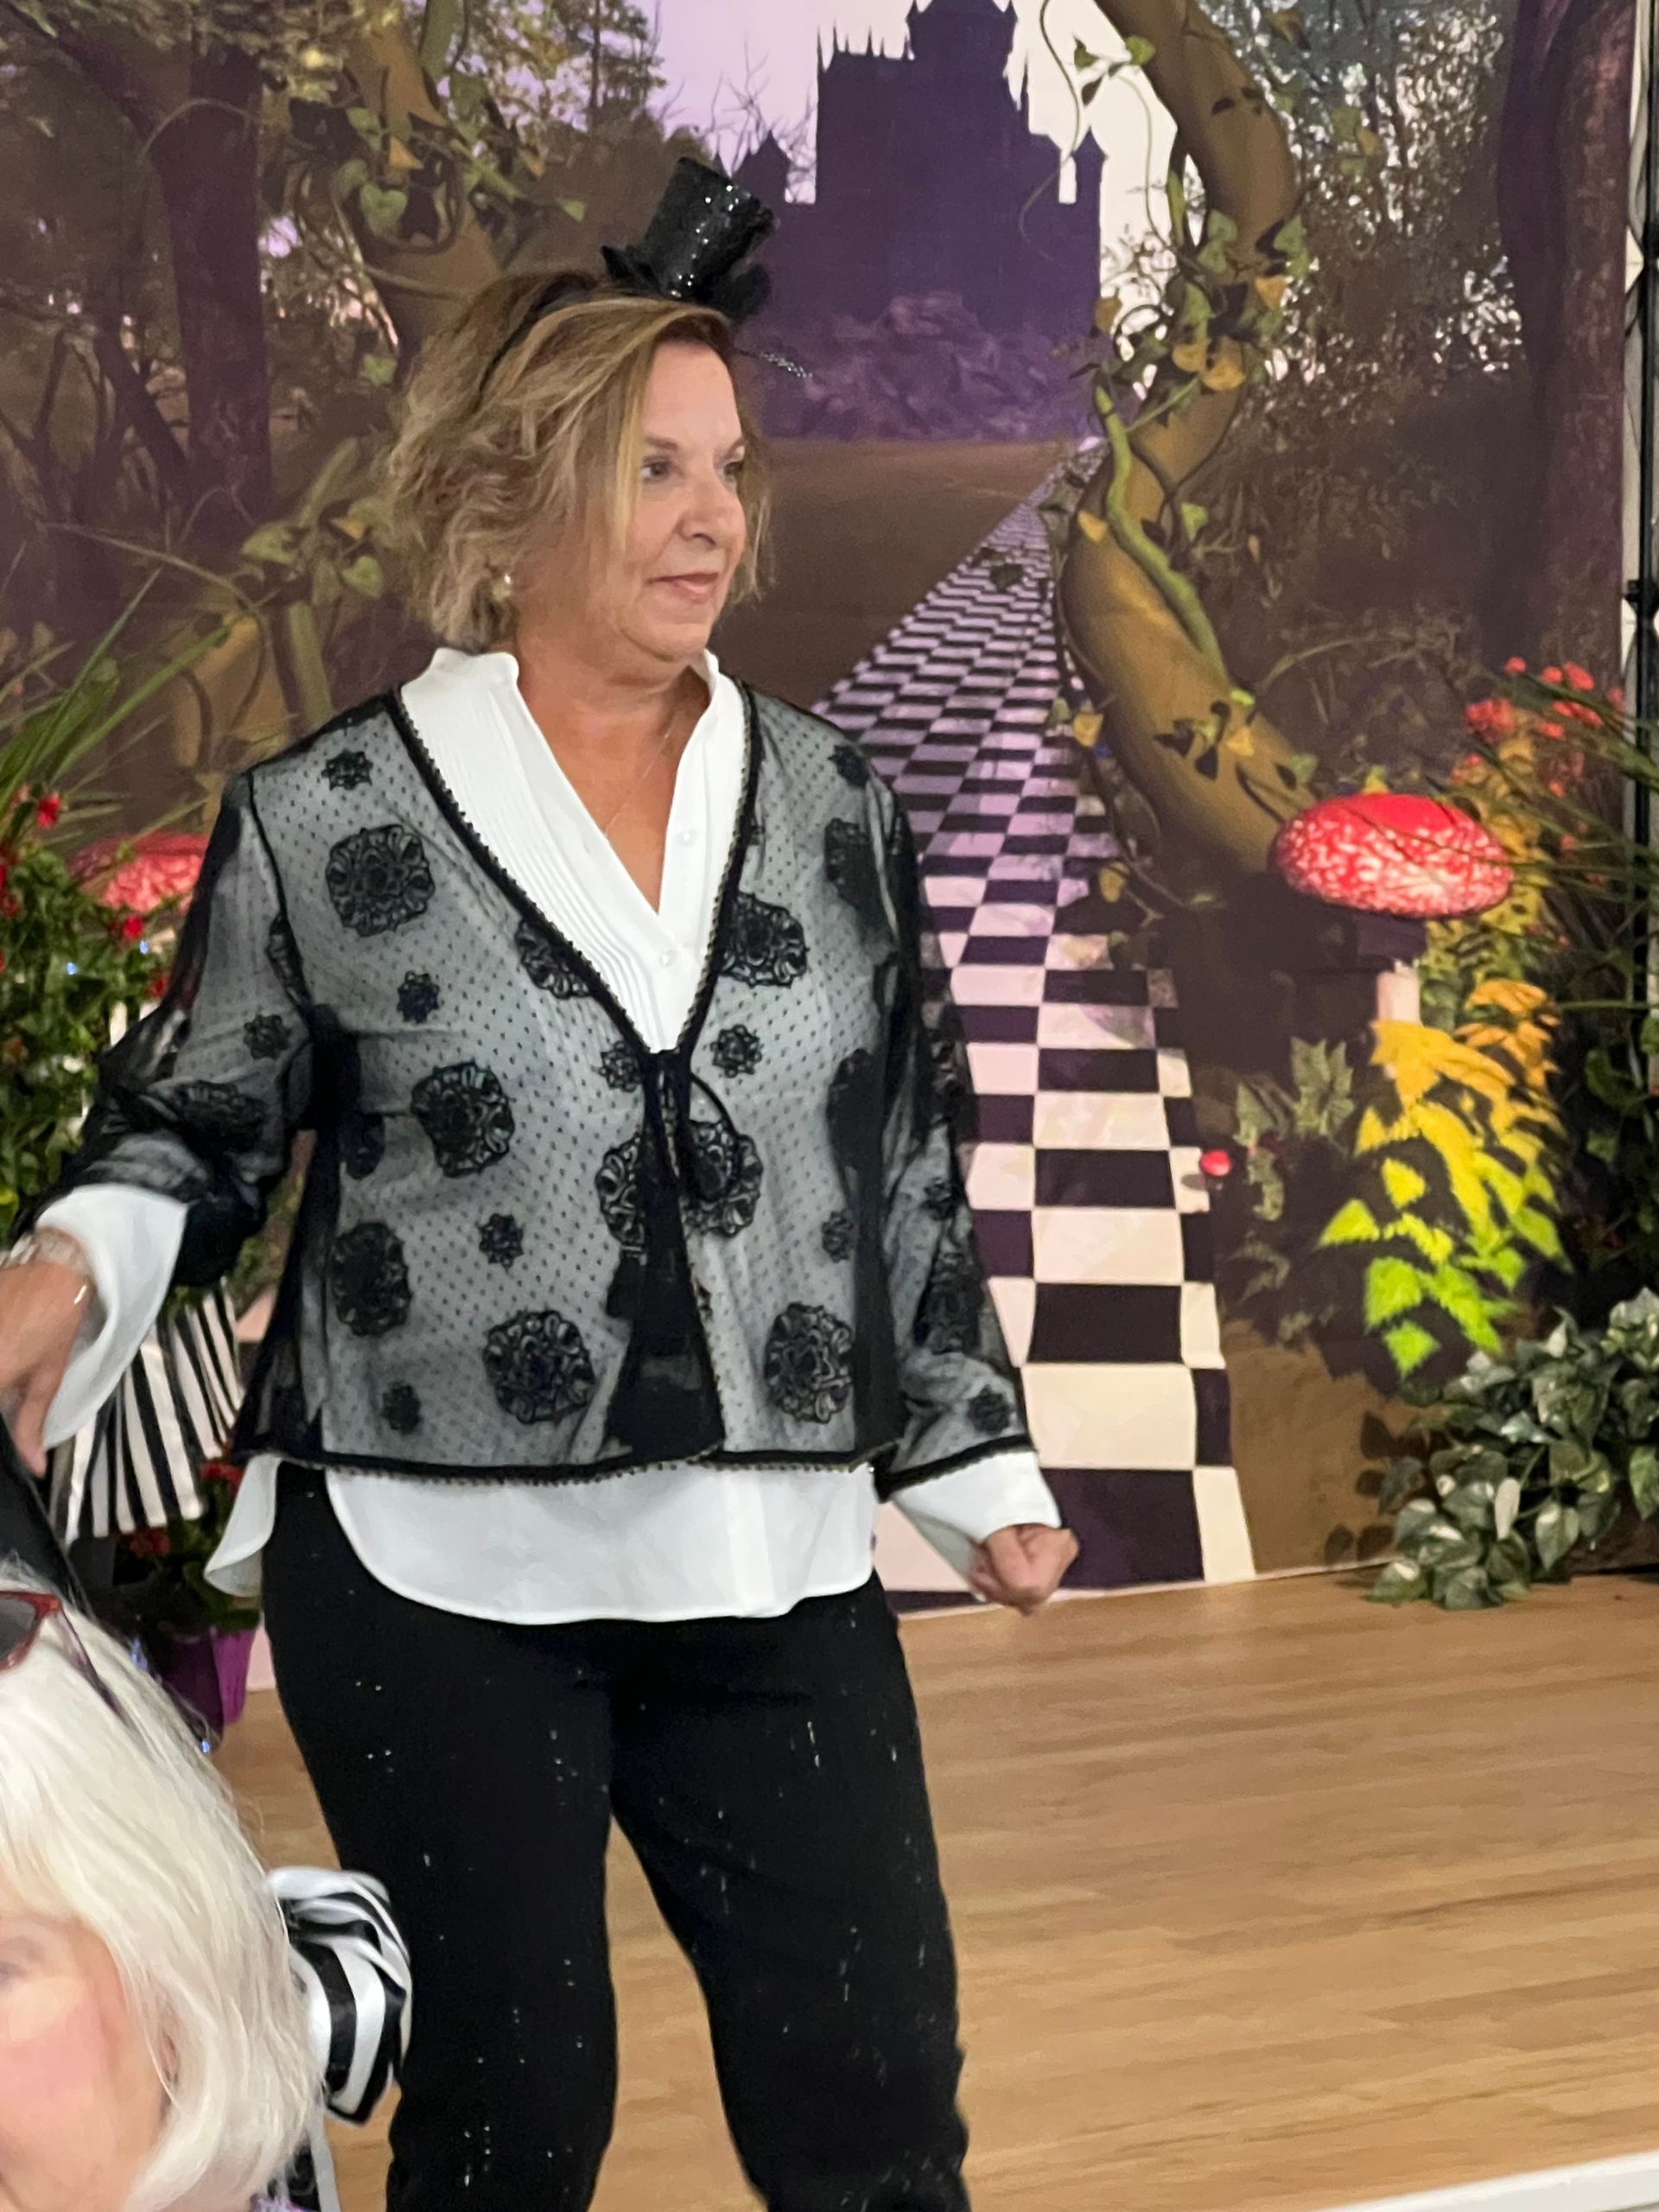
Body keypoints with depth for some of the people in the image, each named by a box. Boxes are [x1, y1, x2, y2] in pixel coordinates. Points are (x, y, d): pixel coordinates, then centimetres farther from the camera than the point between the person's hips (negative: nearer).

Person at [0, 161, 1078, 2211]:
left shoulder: (830, 806, 5)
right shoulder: (325, 821, -5)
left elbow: (909, 1163, 12)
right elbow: (194, 1126, 3)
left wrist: (977, 1461, 13)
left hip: (775, 1570, 3)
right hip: (441, 1579, -3)